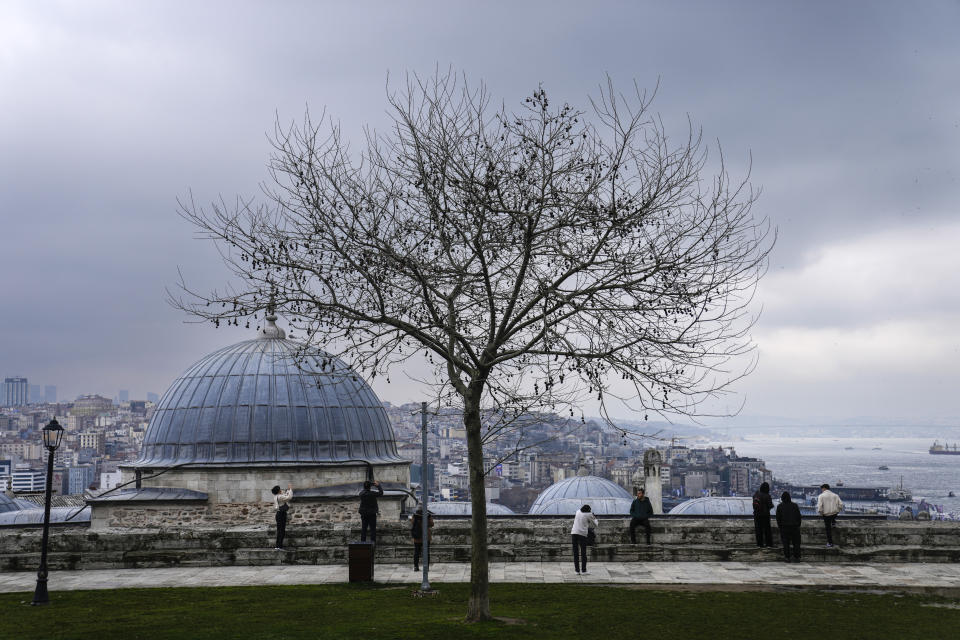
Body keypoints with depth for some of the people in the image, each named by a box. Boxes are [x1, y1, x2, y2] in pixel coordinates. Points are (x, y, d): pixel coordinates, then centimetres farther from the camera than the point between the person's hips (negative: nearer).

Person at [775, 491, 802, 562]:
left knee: (786, 543, 4)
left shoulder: (779, 506, -2)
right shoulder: (794, 505, 0)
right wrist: (798, 525, 12)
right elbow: (799, 516, 2)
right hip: (795, 527, 0)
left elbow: (778, 518, 0)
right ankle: (796, 557, 2)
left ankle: (787, 557, 0)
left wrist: (779, 526, 11)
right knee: (796, 542, 7)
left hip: (784, 527, 0)